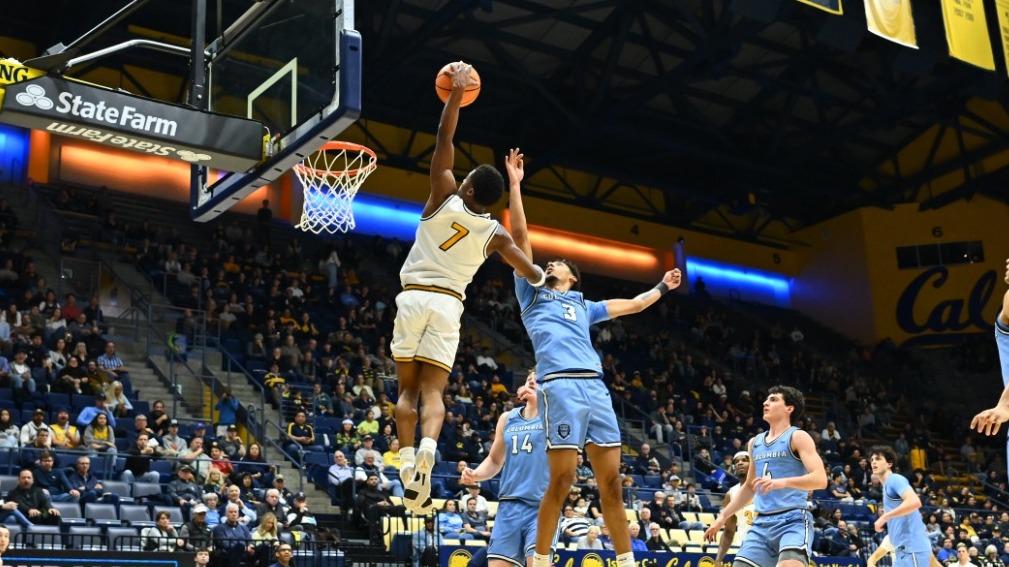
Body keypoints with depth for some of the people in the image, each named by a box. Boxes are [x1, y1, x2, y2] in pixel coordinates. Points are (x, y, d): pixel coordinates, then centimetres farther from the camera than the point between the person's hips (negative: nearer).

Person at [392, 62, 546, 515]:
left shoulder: (445, 200, -3)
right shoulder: (494, 234, 2)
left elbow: (444, 140, 3)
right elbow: (534, 276, 4)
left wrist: (456, 93, 9)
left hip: (414, 298, -1)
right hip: (448, 306, 1)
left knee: (408, 389, 5)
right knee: (433, 391, -3)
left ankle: (407, 459, -11)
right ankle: (427, 452, -30)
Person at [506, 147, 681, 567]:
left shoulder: (584, 307, 31)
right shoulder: (533, 294, 19)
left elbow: (631, 305, 45)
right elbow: (520, 236, 13)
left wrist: (663, 287, 52)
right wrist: (515, 185, 11)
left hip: (596, 388, 5)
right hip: (560, 387, -4)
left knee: (611, 482, 1)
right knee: (561, 481, -10)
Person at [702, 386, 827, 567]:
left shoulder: (797, 437, -2)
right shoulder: (755, 443, 18)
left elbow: (820, 479, -15)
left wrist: (782, 482, -31)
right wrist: (723, 517, 24)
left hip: (793, 520, -7)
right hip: (762, 522, 7)